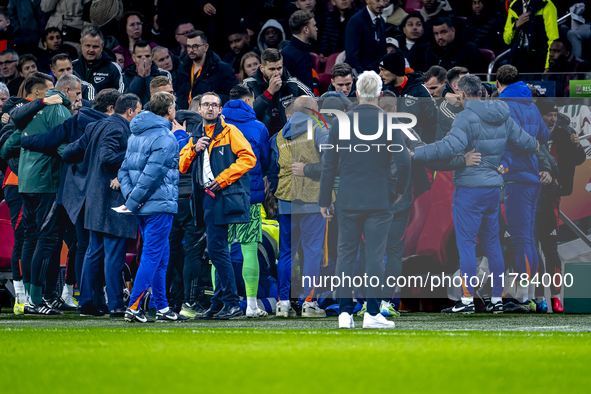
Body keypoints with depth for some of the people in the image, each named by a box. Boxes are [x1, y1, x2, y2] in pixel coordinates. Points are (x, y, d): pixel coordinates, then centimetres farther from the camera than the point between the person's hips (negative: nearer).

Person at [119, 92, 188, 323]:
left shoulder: (136, 135, 14)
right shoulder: (165, 138, -14)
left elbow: (125, 168, 12)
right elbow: (152, 172, -19)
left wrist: (129, 195, 2)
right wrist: (133, 201, -14)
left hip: (142, 208, 9)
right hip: (159, 204, -9)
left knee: (160, 256, 15)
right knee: (152, 256, -6)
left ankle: (162, 308, 17)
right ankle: (134, 307, -10)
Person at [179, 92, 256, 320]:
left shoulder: (229, 132, 0)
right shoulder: (197, 137, 21)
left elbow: (248, 158, -9)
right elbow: (182, 166, 17)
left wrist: (223, 179, -14)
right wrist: (195, 150, -2)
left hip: (224, 197, -8)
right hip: (208, 198, 8)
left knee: (216, 248, -14)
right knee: (218, 250, 10)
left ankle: (232, 303, -12)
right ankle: (220, 303, 14)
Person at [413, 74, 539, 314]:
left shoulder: (467, 118, -14)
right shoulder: (503, 118, 9)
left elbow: (450, 147, -28)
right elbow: (524, 143, 19)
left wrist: (414, 154, -28)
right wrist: (534, 145, 43)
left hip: (470, 187, -7)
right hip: (493, 186, 7)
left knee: (466, 242, -5)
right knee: (491, 242, 13)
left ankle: (467, 299, -9)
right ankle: (497, 298, 15)